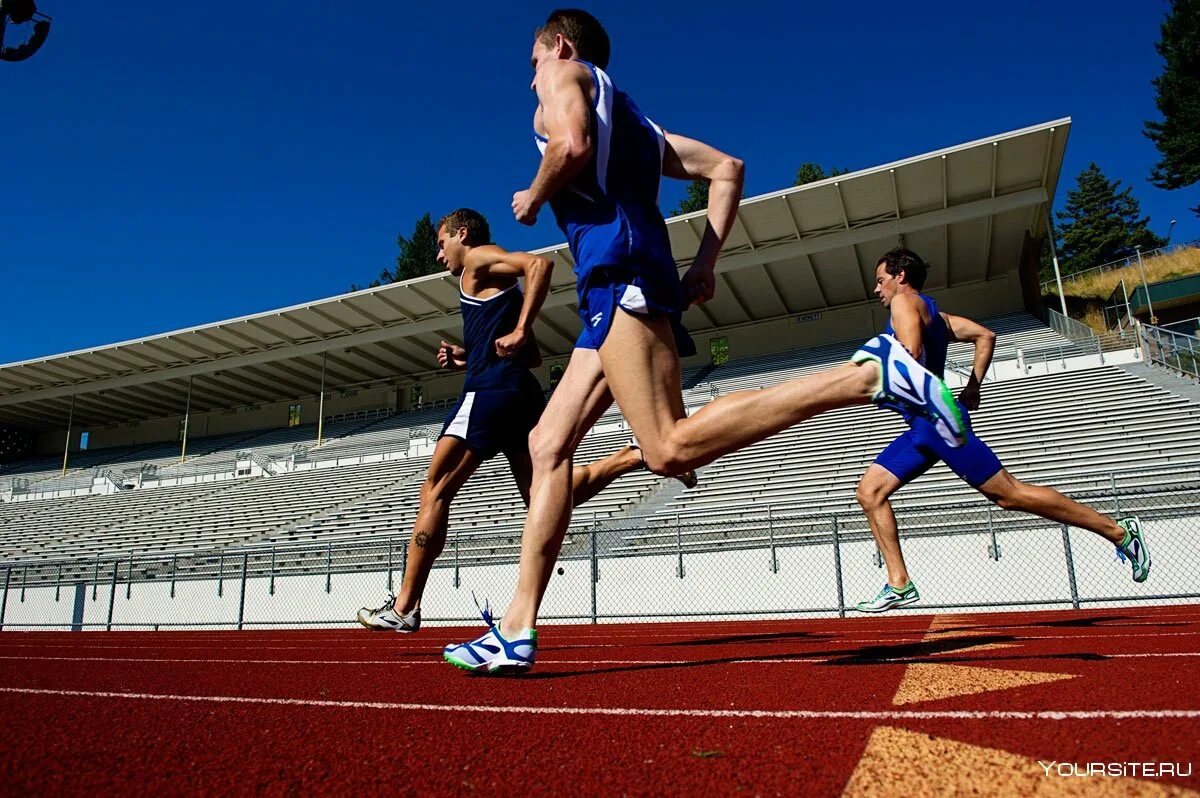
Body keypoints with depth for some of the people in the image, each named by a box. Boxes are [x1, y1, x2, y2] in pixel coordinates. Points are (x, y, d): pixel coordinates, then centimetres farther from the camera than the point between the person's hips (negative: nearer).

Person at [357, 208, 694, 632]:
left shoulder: (479, 258, 4)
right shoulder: (498, 285, 30)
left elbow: (540, 264, -16)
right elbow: (533, 358, 26)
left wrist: (519, 333, -20)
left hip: (490, 390, -9)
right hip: (521, 393, 9)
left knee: (435, 492, -5)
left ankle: (404, 608, -3)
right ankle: (633, 456, -7)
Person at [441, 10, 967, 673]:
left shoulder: (564, 73, 13)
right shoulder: (631, 118, 34)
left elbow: (572, 144, -12)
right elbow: (727, 169, 27)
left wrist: (532, 198, 7)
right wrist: (704, 265, 19)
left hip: (618, 272, -9)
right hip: (618, 288, 9)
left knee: (672, 449, -22)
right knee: (547, 445, 6)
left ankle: (868, 374, -22)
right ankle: (517, 628, 4)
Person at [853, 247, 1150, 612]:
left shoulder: (904, 302, -4)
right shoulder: (930, 312, 24)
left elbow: (910, 356, -21)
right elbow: (985, 335, 23)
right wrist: (972, 387, 18)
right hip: (923, 423, 10)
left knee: (1008, 493, -7)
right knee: (870, 491, 4)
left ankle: (1118, 531, 4)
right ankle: (899, 585, -1)